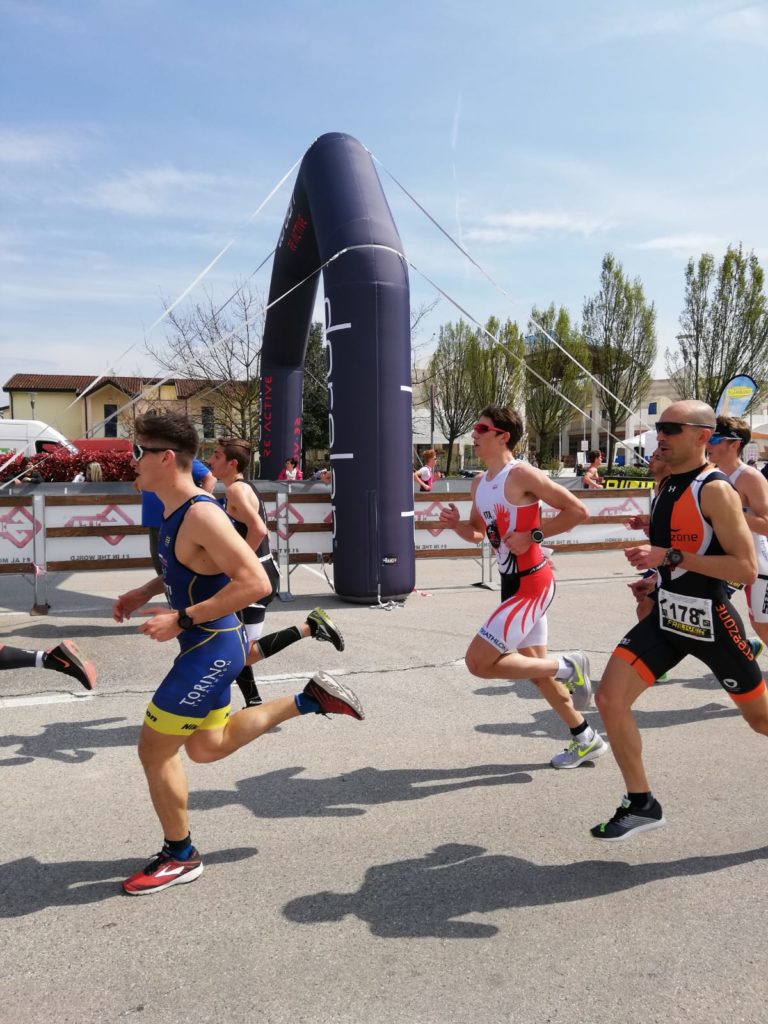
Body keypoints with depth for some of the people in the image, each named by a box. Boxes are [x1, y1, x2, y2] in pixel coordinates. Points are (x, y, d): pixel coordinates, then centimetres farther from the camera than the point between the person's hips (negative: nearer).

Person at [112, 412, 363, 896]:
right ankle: (310, 699, 25)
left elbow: (256, 583, -30)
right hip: (207, 645, 10)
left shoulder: (201, 515, -24)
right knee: (207, 747, 23)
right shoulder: (176, 511, 6)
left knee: (154, 751, 2)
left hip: (212, 649, -10)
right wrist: (145, 592, 10)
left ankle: (180, 857, 23)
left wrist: (181, 619, -28)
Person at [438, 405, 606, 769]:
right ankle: (585, 740, 33)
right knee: (535, 668, 17)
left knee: (479, 662, -12)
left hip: (531, 582, -9)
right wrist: (455, 524, 0)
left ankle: (567, 667, 2)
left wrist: (533, 535, -19)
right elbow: (477, 533, 20)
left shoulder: (522, 475, -16)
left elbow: (577, 510, -16)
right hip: (512, 582, 9)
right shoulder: (479, 483, 10)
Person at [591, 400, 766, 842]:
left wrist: (670, 557, -26)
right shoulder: (668, 485, 8)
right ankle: (642, 805, 8)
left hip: (711, 621, -7)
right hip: (667, 616, 7)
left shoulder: (715, 490, -17)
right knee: (610, 698, -6)